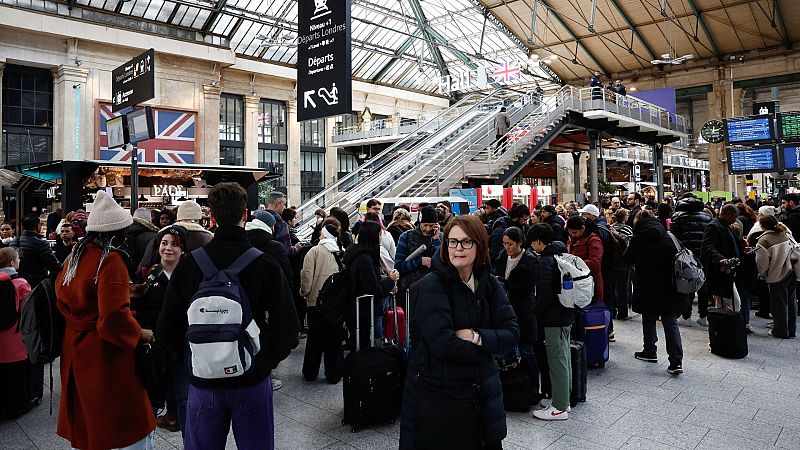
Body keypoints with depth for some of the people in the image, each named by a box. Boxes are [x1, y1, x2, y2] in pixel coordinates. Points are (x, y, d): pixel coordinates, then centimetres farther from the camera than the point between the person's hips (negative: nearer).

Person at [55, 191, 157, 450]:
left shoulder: (75, 256, 6)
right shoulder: (111, 260, -19)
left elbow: (62, 299, 16)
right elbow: (114, 315, -26)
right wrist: (140, 333, -12)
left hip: (74, 350, 9)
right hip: (105, 355, -9)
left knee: (83, 426, 22)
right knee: (136, 429, 1)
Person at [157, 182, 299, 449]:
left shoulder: (189, 264, -7)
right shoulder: (265, 264, -13)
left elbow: (167, 330, -3)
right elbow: (288, 326, -14)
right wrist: (267, 360, 3)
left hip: (203, 380, 2)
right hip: (252, 379, -1)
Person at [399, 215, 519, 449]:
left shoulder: (489, 284, 3)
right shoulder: (430, 287, -15)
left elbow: (512, 333, -3)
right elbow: (444, 344, -23)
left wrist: (477, 337, -18)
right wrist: (487, 347, -11)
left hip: (483, 392, 5)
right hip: (436, 395, -5)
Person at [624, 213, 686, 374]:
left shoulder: (637, 240, -8)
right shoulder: (669, 238, 1)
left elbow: (628, 260, 1)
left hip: (647, 288, -2)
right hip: (669, 288, 2)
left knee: (648, 320, 15)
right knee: (670, 321, 2)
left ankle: (650, 352, 26)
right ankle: (676, 360, -5)